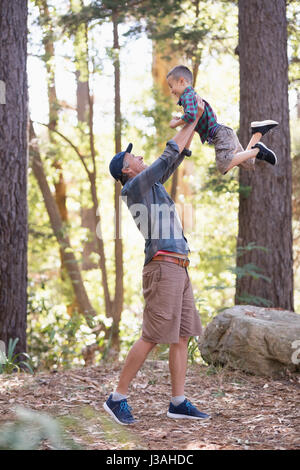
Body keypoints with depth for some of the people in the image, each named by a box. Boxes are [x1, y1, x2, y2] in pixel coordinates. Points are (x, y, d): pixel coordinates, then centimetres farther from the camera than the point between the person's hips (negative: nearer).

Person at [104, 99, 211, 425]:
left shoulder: (150, 185, 23)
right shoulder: (135, 185, -3)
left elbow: (177, 157, 28)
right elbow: (170, 154, -5)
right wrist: (193, 119, 4)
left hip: (179, 268, 10)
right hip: (163, 266, -10)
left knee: (182, 337, 6)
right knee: (152, 337, -10)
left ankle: (178, 402, 7)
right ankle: (118, 398, -3)